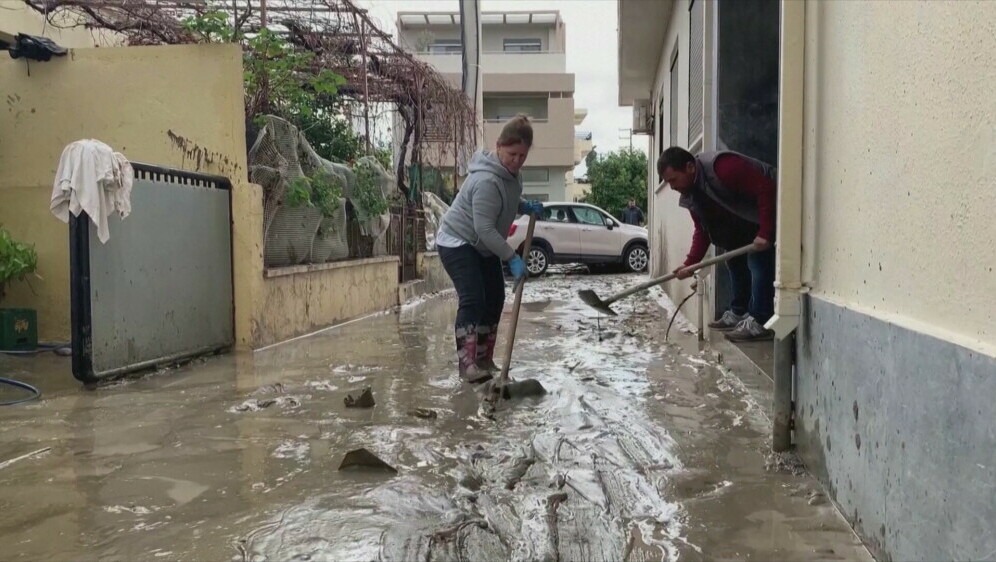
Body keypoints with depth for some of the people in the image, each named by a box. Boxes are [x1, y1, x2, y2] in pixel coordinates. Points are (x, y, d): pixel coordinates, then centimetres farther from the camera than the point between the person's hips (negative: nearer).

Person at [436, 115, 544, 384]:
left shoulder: (510, 172, -2)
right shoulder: (487, 180, -32)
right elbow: (484, 228, -33)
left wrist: (525, 206, 1)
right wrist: (512, 258, -30)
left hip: (484, 247, 10)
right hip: (457, 242, -10)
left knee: (494, 299, 9)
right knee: (472, 299, -21)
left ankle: (484, 360, 18)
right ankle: (467, 363, -21)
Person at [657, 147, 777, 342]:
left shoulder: (723, 167, -33)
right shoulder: (690, 194, -2)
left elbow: (766, 188, -35)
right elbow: (702, 231, 1)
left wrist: (765, 233, -36)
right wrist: (690, 263, -13)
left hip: (769, 213, -10)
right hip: (745, 222, 10)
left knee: (758, 263, -17)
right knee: (735, 262, 12)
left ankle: (760, 323, -17)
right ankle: (738, 313, 23)